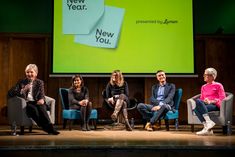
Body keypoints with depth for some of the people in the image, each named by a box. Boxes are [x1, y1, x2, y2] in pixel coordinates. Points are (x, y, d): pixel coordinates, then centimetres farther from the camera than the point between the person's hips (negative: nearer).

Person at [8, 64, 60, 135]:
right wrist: (23, 90, -14)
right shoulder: (21, 82, 13)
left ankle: (49, 127, -41)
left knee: (41, 107, -35)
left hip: (36, 102, 1)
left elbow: (42, 94, 5)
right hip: (26, 103, -1)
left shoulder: (39, 82, 16)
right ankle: (49, 128, -38)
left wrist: (42, 99, -22)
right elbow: (10, 93, 3)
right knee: (33, 108, -35)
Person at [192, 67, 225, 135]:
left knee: (198, 102, -33)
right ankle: (208, 129, -32)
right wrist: (202, 101, -7)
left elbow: (222, 99, -1)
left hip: (215, 106, -5)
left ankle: (208, 122, -32)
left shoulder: (218, 85, 8)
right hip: (204, 105, 5)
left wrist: (210, 101, -16)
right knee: (194, 108, -31)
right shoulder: (203, 87, 24)